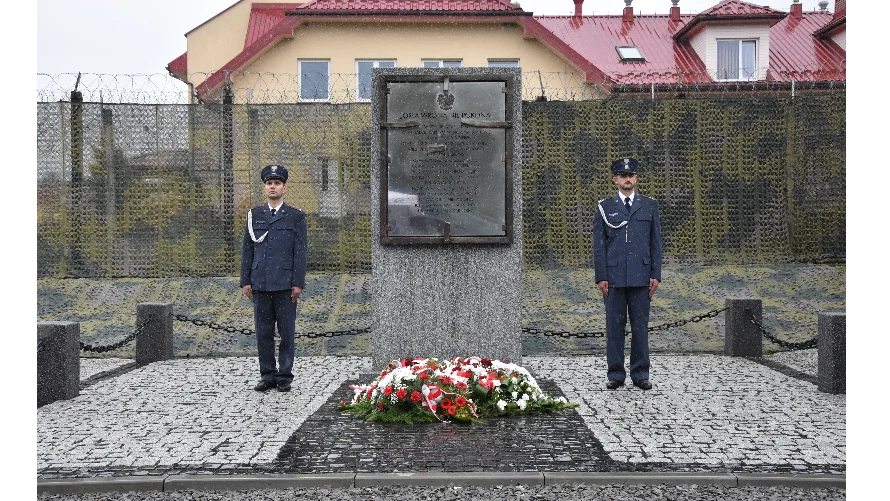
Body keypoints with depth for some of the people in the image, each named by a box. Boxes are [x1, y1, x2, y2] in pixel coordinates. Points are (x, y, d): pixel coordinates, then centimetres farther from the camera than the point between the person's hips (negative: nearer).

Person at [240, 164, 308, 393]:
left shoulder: (296, 216, 4)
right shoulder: (254, 215, 11)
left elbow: (300, 251, 0)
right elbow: (247, 249, 11)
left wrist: (298, 283, -7)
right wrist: (245, 281, 5)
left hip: (285, 285, -2)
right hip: (260, 284, 3)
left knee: (286, 332, 2)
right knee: (263, 332, 7)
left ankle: (285, 377, 11)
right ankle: (267, 376, 17)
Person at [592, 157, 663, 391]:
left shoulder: (650, 205, 9)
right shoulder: (604, 207, 6)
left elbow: (656, 242, 8)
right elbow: (599, 244, 4)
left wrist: (656, 275, 1)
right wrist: (601, 276, -3)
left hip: (641, 276, 1)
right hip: (613, 276, 0)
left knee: (640, 325, 4)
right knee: (614, 325, 2)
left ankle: (640, 374, 13)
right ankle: (615, 374, 11)